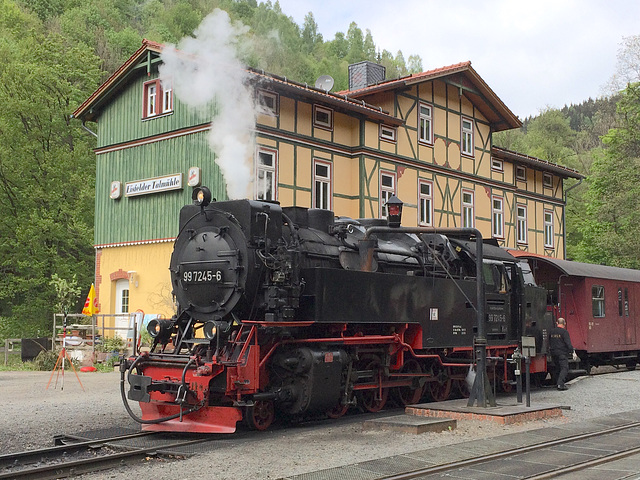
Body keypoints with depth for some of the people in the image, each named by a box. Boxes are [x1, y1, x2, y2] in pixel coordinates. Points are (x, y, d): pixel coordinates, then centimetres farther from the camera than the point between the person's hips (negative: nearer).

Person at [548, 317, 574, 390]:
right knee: (564, 368, -7)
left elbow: (549, 343, 16)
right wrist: (572, 351, -7)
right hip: (562, 353, -6)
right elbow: (568, 343, -13)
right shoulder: (564, 332, -10)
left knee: (558, 368, 17)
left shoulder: (551, 331, 9)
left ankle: (560, 383, 19)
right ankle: (560, 384, -20)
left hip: (553, 352, 6)